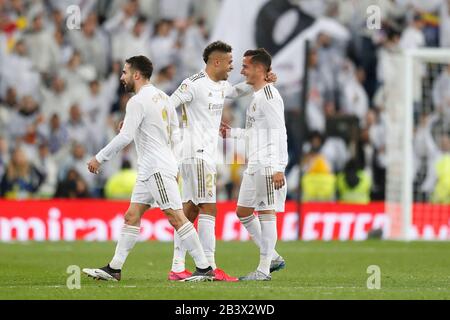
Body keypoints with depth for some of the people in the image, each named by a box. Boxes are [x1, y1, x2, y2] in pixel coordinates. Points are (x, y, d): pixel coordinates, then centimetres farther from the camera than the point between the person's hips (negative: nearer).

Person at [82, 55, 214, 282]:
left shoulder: (138, 101, -14)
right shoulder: (162, 97, 14)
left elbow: (124, 137, -18)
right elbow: (175, 135, 17)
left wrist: (99, 158, -11)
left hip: (157, 169, -10)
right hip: (149, 170, 10)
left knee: (175, 217, -10)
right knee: (132, 216, 10)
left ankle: (204, 268, -10)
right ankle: (114, 269, 11)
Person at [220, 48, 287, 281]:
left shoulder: (268, 96, -12)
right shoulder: (257, 96, 19)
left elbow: (278, 133, -19)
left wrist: (278, 168, -24)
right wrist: (231, 132, 29)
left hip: (267, 166, -11)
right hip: (254, 166, 11)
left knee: (266, 212, -7)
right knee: (243, 211, 13)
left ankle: (264, 270, -4)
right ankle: (273, 258, 19)